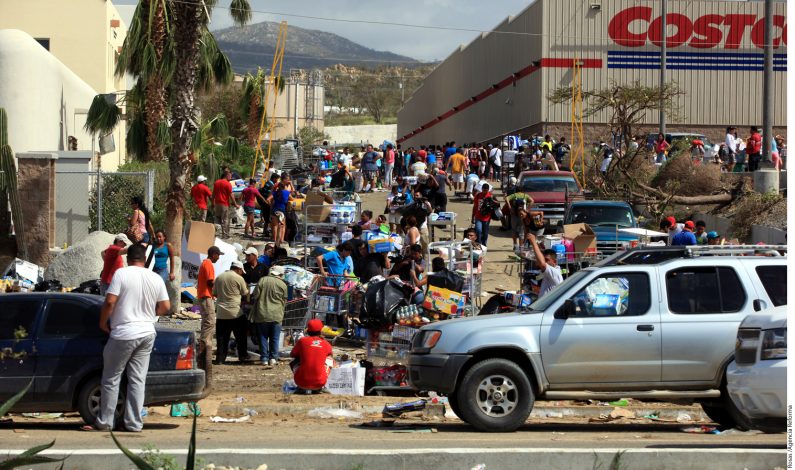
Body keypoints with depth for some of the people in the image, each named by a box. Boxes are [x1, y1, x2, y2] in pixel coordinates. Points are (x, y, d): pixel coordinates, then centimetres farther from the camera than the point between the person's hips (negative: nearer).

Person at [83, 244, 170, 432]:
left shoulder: (121, 274, -10)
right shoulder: (156, 278, 4)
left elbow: (110, 302, -15)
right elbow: (165, 307, 7)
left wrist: (103, 323, 0)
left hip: (124, 334, -5)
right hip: (147, 334, 5)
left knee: (111, 379, 5)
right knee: (138, 380, 8)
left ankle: (104, 422, 9)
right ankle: (134, 423, 8)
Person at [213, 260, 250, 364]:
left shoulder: (219, 277, 9)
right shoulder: (239, 279, -7)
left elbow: (214, 293, 16)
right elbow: (245, 295, 0)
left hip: (221, 313, 4)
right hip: (235, 312, -4)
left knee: (221, 337, 6)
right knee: (240, 336, 11)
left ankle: (220, 358, 2)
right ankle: (243, 356, 17)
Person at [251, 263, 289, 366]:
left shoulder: (262, 280, -2)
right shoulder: (283, 284, 1)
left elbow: (255, 296, 0)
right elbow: (284, 301, 8)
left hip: (262, 315, 0)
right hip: (276, 316, 0)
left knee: (263, 338, 7)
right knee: (274, 338, 8)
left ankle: (264, 358, 6)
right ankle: (273, 358, 5)